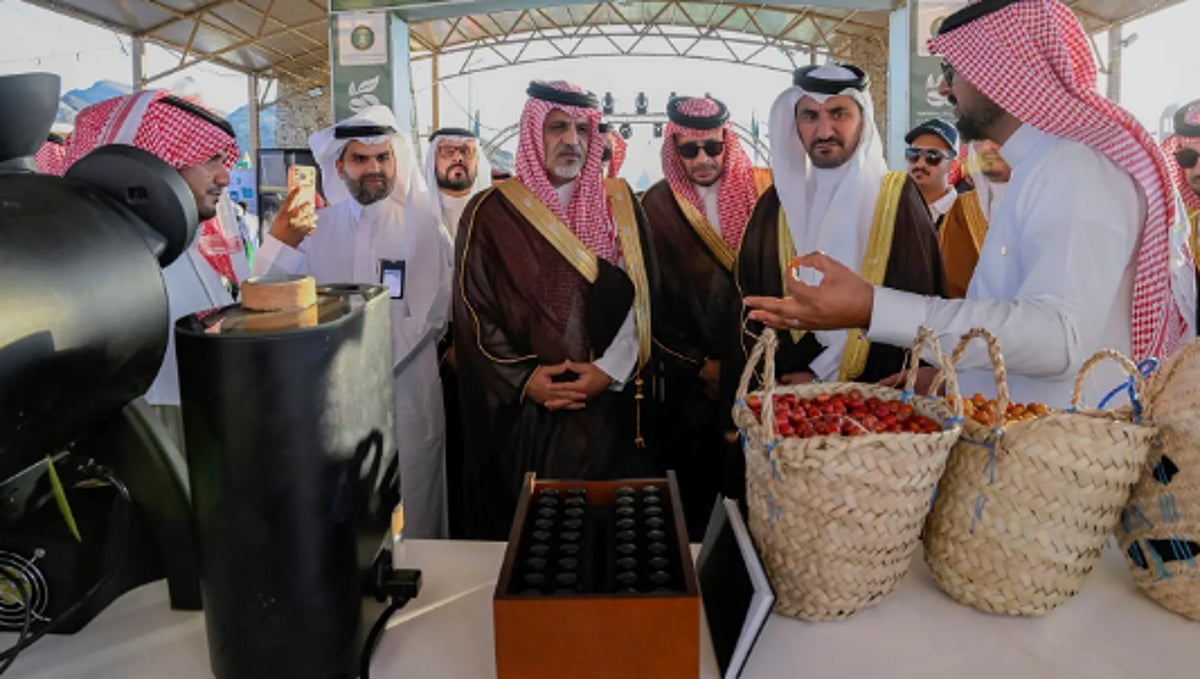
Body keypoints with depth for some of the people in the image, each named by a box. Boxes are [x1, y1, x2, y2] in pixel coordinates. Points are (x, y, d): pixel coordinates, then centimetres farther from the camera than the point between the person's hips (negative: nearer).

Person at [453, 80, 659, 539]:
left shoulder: (618, 205, 8)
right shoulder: (491, 213, 2)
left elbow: (638, 295, 2)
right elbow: (472, 309, -1)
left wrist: (610, 369, -10)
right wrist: (522, 378, -11)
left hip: (609, 407, 2)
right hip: (521, 414, -1)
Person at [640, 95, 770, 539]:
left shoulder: (761, 192, 1)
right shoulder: (658, 206, 0)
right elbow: (652, 300, 1)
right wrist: (700, 364, -2)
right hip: (690, 381, 0)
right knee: (696, 490, 6)